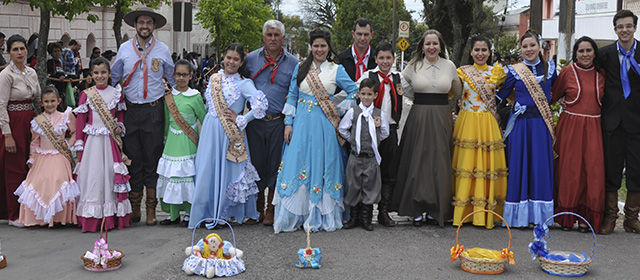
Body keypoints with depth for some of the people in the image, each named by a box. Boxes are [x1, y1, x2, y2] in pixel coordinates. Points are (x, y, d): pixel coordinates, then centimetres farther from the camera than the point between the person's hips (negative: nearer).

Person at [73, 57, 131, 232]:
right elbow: (80, 120, 2)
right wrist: (79, 145, -1)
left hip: (110, 141, 1)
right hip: (92, 141, -1)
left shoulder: (116, 93, 5)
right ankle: (91, 220, 6)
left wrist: (120, 126, -1)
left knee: (111, 174, 4)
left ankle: (112, 218, 13)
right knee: (92, 175, -1)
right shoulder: (86, 94, 1)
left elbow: (121, 114, 18)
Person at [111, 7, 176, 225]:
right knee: (133, 158, 5)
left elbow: (173, 80, 14)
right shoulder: (124, 49, 7)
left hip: (154, 111, -1)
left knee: (152, 159, 2)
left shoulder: (163, 50, 4)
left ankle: (151, 208, 11)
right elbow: (113, 77, 16)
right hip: (130, 111, 1)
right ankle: (134, 207, 15)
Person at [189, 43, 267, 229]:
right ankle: (209, 213, 21)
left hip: (230, 134, -5)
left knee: (228, 170, 0)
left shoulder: (244, 84, -8)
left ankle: (227, 213, 14)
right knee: (207, 170, 8)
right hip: (210, 131, 5)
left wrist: (240, 120, -17)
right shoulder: (214, 78, 9)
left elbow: (262, 104, -21)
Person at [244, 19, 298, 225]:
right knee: (256, 162, 6)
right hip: (255, 121, 1)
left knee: (275, 164, 2)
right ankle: (258, 208, 20)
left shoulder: (293, 63, 5)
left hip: (279, 121, -1)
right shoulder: (250, 59, 7)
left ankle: (271, 210, 15)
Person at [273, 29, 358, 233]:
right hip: (302, 124, 1)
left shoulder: (336, 70, 4)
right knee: (297, 165, -1)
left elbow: (355, 93, 5)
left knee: (322, 167, 0)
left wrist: (339, 111, -2)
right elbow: (292, 96, 9)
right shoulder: (300, 68, 9)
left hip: (325, 125, -1)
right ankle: (292, 216, 8)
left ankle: (321, 217, 10)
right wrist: (288, 123, 2)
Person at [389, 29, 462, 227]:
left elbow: (457, 91, 20)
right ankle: (417, 209, 8)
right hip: (419, 118, -1)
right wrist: (417, 99, 8)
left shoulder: (449, 66, 6)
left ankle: (436, 209, 13)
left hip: (442, 119, 1)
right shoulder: (414, 66, 2)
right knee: (417, 161, -1)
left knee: (440, 163, 2)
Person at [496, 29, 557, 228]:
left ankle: (539, 215, 12)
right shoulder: (514, 71, 2)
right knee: (518, 166, 1)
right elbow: (501, 95, 5)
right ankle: (519, 216, 10)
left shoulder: (549, 68, 7)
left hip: (542, 123, 2)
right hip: (520, 124, -2)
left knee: (541, 166, 3)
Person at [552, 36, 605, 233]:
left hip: (593, 127, 3)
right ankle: (566, 217, 13)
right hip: (570, 126, -2)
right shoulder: (567, 71, 1)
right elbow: (553, 96, 7)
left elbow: (603, 100, 17)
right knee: (569, 170, 1)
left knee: (593, 169, -3)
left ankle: (586, 217, 7)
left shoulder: (600, 74, 9)